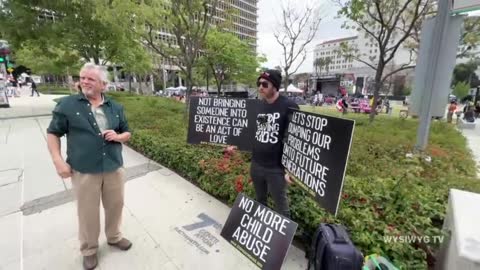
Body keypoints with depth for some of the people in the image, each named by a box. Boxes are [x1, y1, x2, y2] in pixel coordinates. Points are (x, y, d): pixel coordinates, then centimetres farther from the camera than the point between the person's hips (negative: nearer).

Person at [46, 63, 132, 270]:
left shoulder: (115, 108, 6)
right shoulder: (67, 104, -3)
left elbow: (127, 133, 13)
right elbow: (53, 133, 1)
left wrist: (117, 136, -10)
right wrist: (58, 161, -9)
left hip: (114, 168, 3)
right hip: (84, 171, -3)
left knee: (115, 205, 17)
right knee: (88, 212, 11)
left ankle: (114, 237, 42)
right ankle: (89, 249, 34)